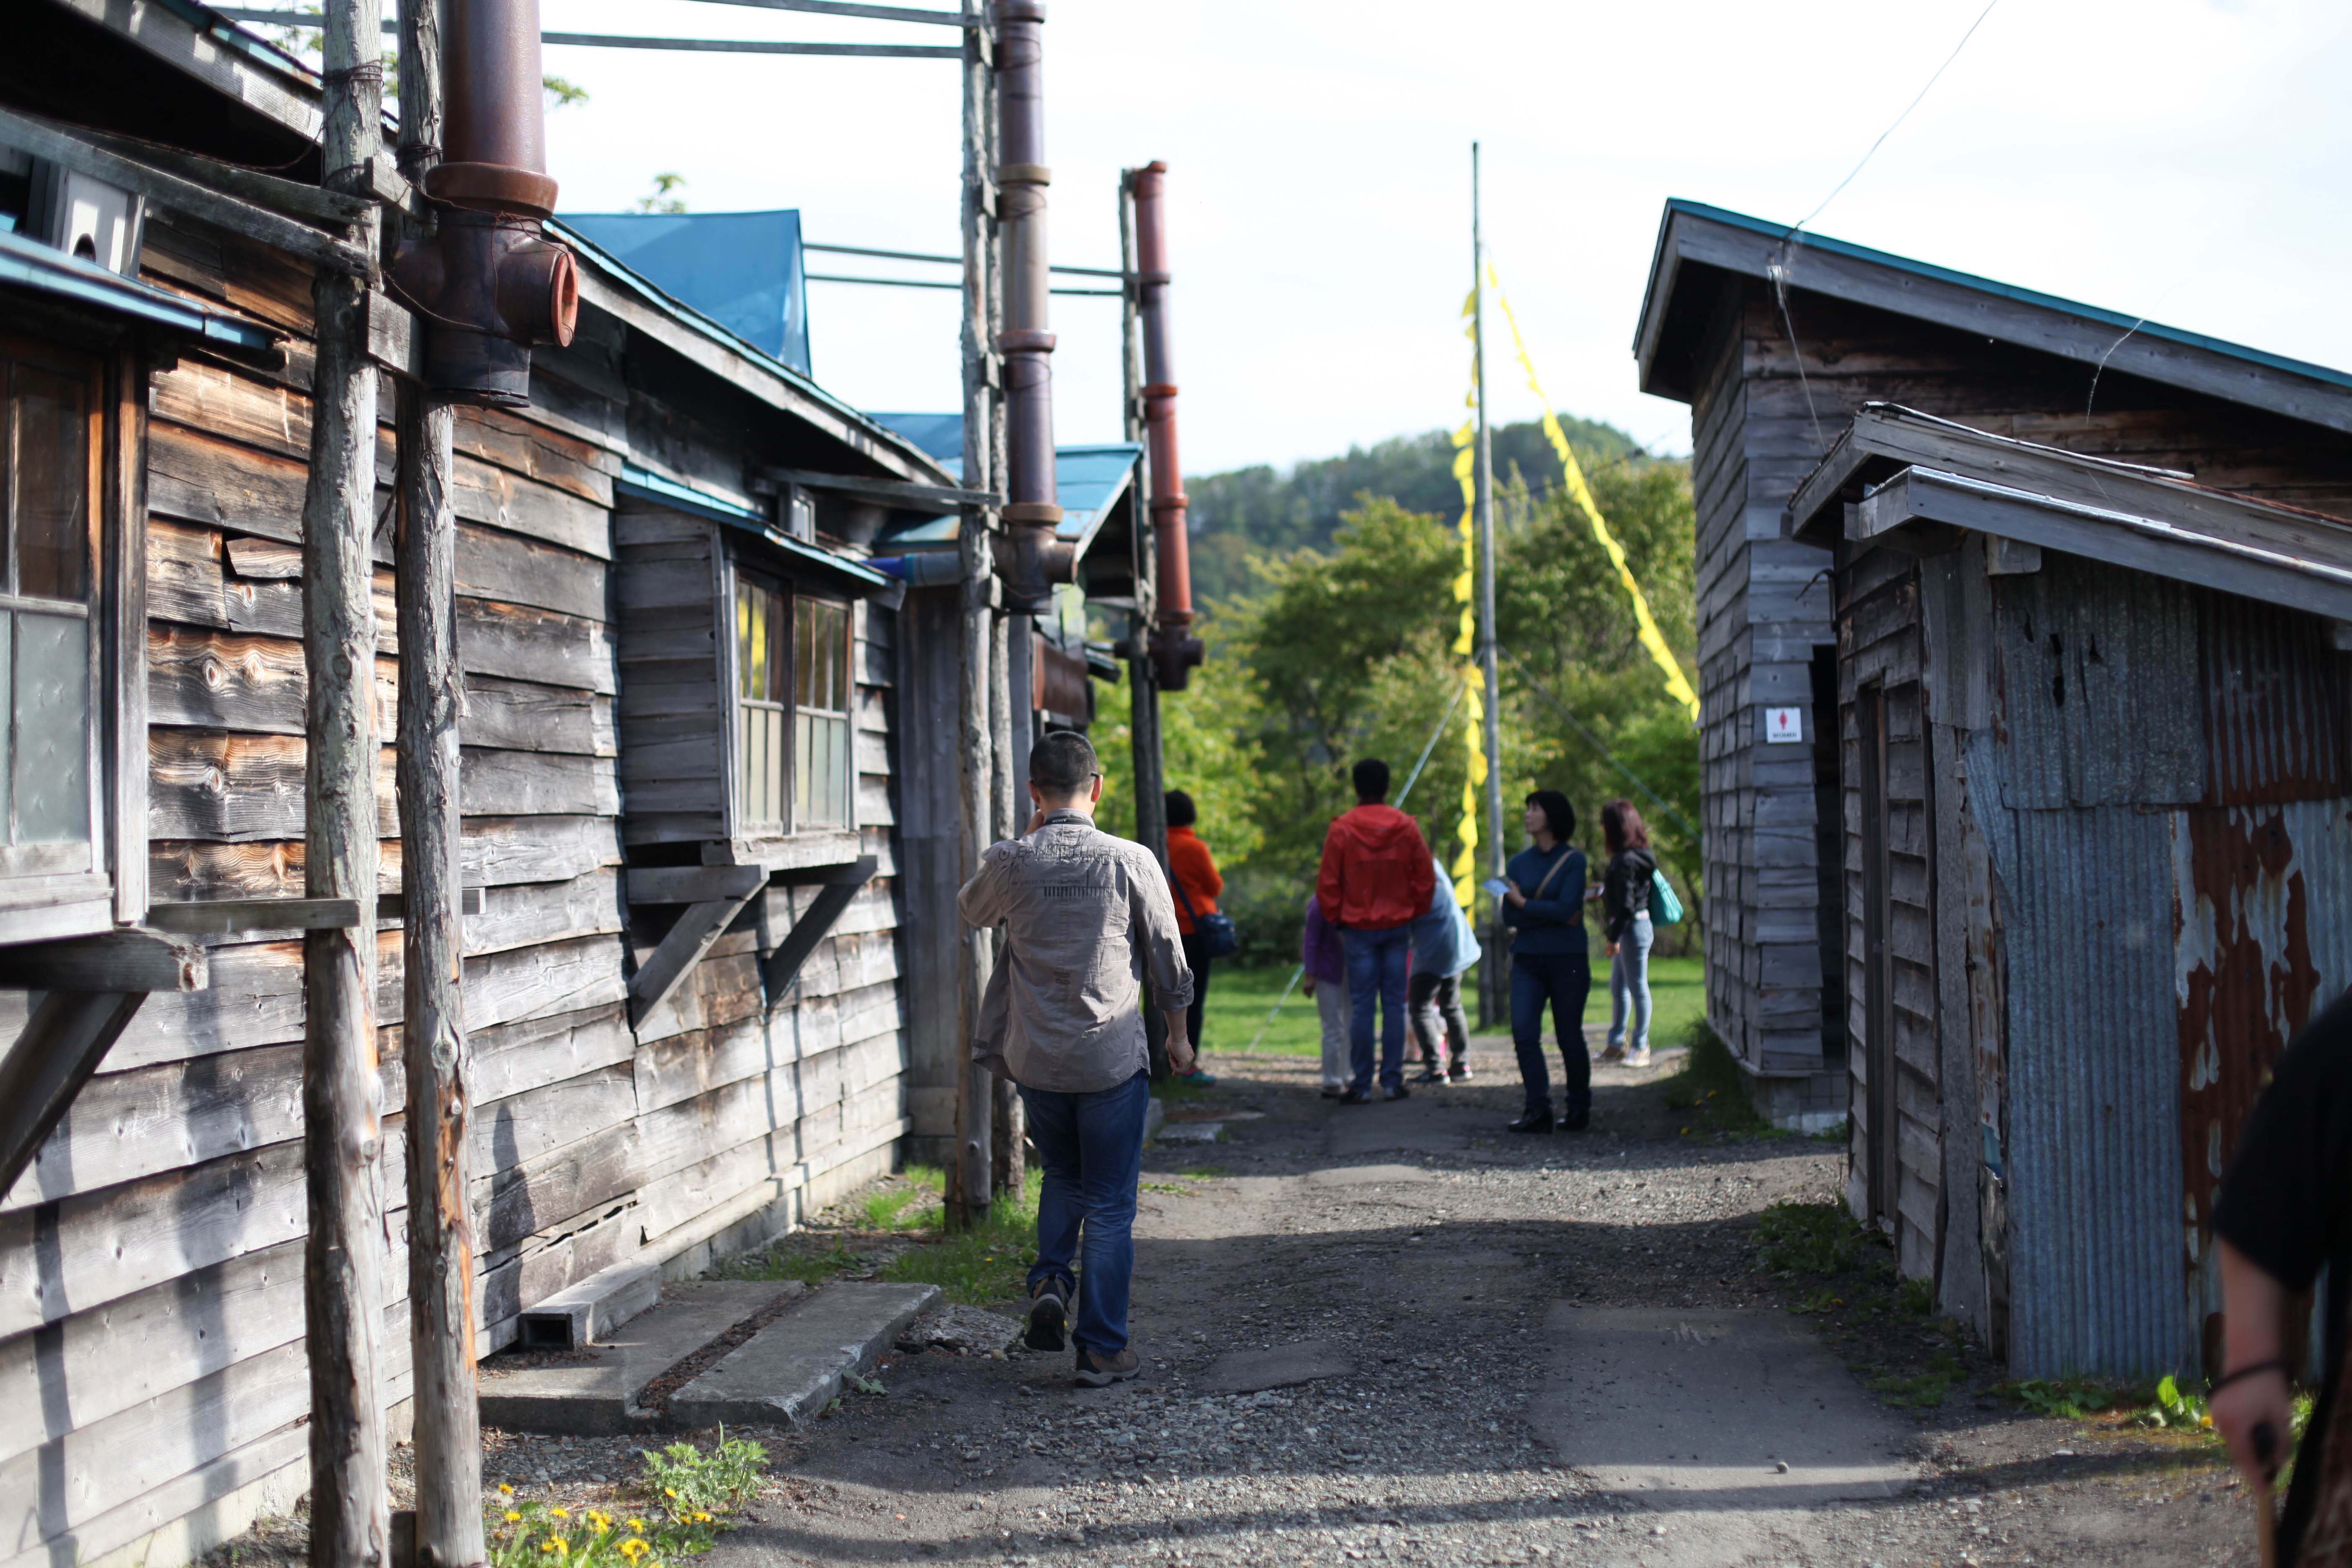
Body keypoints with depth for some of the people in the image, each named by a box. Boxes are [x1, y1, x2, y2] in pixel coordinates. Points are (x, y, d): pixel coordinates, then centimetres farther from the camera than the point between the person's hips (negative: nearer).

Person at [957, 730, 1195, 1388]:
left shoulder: (1010, 863, -6)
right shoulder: (1131, 862, -9)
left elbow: (970, 910, 18)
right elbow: (1169, 958, 1)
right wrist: (1178, 1034, 16)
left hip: (1035, 1061, 2)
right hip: (1112, 1058, -2)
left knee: (1062, 1177, 26)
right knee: (1110, 1204, 7)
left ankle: (1050, 1278, 4)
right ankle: (1102, 1349, 8)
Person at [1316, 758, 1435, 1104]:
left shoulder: (1342, 829, -7)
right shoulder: (1407, 827, 0)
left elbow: (1328, 884, -3)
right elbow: (1425, 878, 5)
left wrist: (1336, 919, 11)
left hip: (1359, 928, -2)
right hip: (1398, 927, 2)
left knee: (1361, 1006, 0)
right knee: (1394, 1004, 6)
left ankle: (1361, 1085, 0)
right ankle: (1393, 1082, 6)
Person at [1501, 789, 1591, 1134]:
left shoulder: (1573, 860, -3)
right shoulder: (1519, 862, 10)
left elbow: (1566, 909, -14)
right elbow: (1509, 917, 3)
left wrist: (1524, 903, -7)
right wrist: (1551, 915, -9)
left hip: (1567, 961, -4)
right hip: (1527, 960, 4)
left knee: (1569, 1037, 3)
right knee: (1524, 1034, -11)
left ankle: (1579, 1108, 19)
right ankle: (1538, 1109, -9)